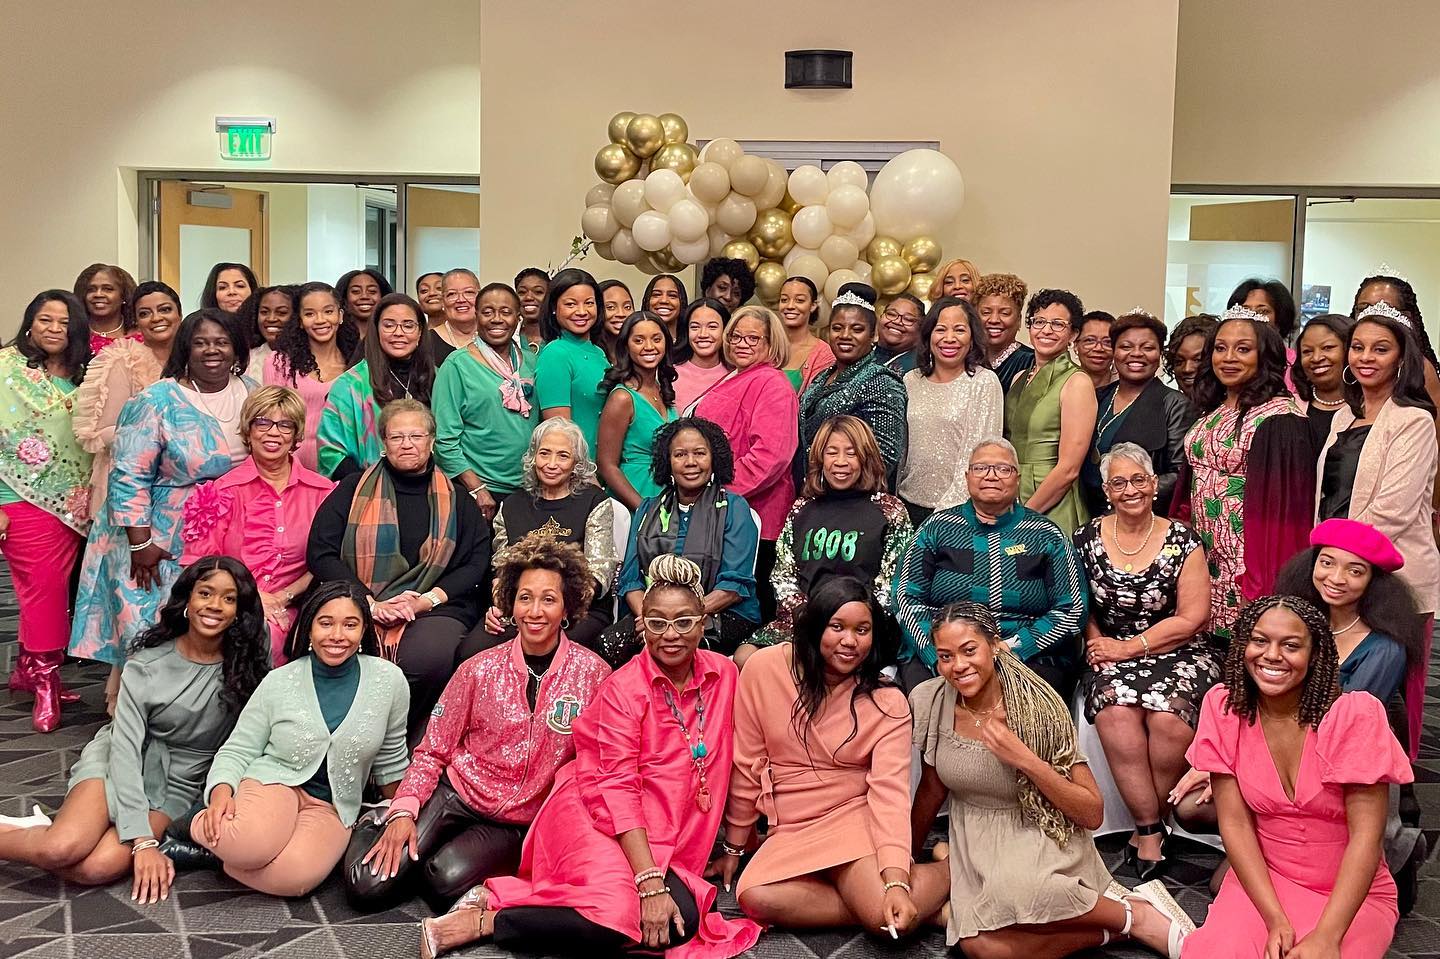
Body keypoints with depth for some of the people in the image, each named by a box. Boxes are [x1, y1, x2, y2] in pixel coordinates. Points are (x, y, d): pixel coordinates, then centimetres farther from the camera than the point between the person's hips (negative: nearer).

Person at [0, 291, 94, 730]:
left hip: (72, 503, 5)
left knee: (53, 588, 8)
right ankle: (46, 682, 8)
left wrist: (89, 496, 6)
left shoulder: (80, 377, 10)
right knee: (44, 588, -4)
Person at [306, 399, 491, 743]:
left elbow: (476, 562, 10)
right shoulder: (354, 490, 17)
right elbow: (320, 552, 7)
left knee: (429, 658, -35)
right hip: (360, 608, 0)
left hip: (434, 609, 0)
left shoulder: (456, 499, 19)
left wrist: (427, 600, -7)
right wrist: (369, 604, -8)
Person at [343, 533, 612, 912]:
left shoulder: (593, 673, -8)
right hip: (456, 794, 1)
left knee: (446, 880, -28)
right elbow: (432, 752, 3)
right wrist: (404, 810, -12)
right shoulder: (480, 669, -3)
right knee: (366, 886, -14)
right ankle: (388, 825, 17)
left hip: (520, 824, -1)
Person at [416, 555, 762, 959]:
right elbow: (618, 788, -18)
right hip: (594, 814, -6)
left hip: (661, 836, 6)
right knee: (617, 914, -33)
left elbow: (719, 763, 10)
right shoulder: (623, 689, -13)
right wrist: (651, 883, -26)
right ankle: (483, 918, -14)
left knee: (684, 919, -22)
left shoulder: (723, 674, 1)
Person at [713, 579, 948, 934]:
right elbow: (747, 765, 1)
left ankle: (945, 872, 4)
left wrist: (897, 882, -33)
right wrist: (734, 848, 9)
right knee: (755, 898, -28)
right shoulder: (764, 669, -8)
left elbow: (890, 791, -19)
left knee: (891, 916, -30)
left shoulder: (887, 703, -9)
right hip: (791, 830, 3)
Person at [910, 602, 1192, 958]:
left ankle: (1135, 914, -9)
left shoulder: (1036, 708, -17)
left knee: (1012, 889, -38)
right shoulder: (930, 701, -7)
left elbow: (1093, 814, -15)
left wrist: (1026, 761, -26)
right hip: (976, 846, 4)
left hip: (1040, 839, -3)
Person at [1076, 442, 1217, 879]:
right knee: (1116, 712, -31)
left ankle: (1145, 829, -12)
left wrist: (1129, 647, -10)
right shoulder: (1087, 539, 7)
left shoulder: (1182, 542, 0)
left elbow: (1192, 618, -4)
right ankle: (1151, 828, -21)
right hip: (1111, 654, 1)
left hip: (1177, 653, -1)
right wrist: (1097, 645, -9)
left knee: (1168, 716, -31)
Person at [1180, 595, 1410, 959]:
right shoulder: (1224, 708, -8)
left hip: (1352, 894, -1)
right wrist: (1275, 919, -20)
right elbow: (1235, 822, -8)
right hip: (1260, 880, 1)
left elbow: (1366, 833, -18)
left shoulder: (1356, 714, -16)